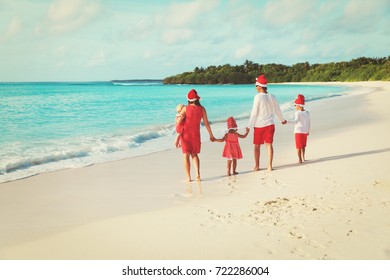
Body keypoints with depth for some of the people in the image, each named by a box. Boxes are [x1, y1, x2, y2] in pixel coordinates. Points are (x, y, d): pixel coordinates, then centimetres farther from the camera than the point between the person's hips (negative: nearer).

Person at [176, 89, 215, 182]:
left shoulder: (185, 108, -10)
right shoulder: (202, 109, -4)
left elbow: (179, 121, -18)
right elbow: (206, 123, 2)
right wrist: (211, 135, 10)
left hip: (186, 134, -2)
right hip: (196, 134, 2)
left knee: (186, 156, 4)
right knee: (194, 154, 18)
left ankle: (188, 177, 2)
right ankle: (198, 174, 1)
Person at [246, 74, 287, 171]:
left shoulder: (258, 97, -12)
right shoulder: (272, 97, 3)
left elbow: (254, 113, -14)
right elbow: (277, 111, 15)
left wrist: (249, 126, -10)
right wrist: (282, 120, 33)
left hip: (259, 125, -4)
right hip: (270, 124, 4)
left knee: (257, 146, 9)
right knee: (269, 144, 7)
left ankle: (257, 166, 15)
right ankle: (270, 166, 5)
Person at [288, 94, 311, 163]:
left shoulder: (297, 113, -14)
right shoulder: (307, 113, 5)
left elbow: (296, 121, -29)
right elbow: (309, 123, 9)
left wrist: (287, 122, -38)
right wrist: (308, 131, 21)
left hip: (298, 131, -6)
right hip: (305, 131, 6)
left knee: (298, 146, 1)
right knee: (303, 146, 20)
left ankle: (300, 159, -2)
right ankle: (303, 158, 28)